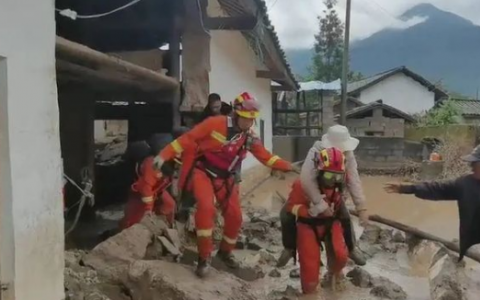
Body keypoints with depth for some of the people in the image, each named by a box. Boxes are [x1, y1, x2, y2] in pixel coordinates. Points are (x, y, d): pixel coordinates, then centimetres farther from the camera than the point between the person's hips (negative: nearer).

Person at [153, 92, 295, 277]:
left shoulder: (249, 137, -2)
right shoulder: (216, 123, -19)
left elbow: (266, 157, 3)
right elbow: (188, 139, -16)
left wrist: (287, 167, -7)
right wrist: (164, 155, -20)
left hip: (225, 179, 5)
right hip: (203, 172, -5)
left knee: (235, 216, 2)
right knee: (206, 206, -29)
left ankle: (225, 252, 30)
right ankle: (204, 257, -15)